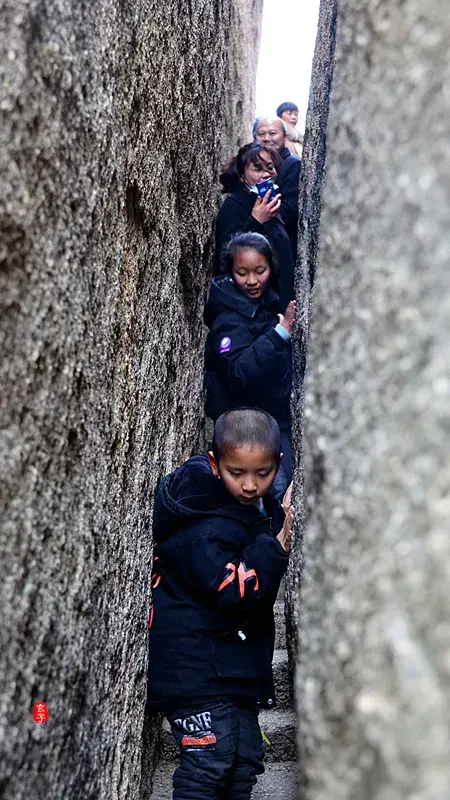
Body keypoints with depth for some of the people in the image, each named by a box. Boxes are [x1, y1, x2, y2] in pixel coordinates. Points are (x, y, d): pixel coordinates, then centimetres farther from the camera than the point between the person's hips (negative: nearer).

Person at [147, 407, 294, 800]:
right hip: (196, 664, -8)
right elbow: (231, 591, -27)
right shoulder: (204, 527, -20)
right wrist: (280, 542, -28)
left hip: (237, 664, 9)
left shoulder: (265, 509, 7)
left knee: (244, 762, 13)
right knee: (211, 758, -9)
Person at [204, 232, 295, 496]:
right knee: (276, 487, -9)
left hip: (278, 416, 8)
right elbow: (240, 372, -37)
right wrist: (280, 333, -42)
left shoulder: (270, 301, 3)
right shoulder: (229, 321, -22)